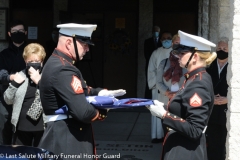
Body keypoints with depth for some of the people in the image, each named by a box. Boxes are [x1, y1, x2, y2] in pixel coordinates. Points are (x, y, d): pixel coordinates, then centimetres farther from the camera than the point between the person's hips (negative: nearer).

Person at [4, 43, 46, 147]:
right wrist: (14, 84, -6)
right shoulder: (20, 76, 6)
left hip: (42, 126, -4)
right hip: (22, 126, 4)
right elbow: (8, 100, 10)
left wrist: (39, 81, -20)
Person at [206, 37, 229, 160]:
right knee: (213, 145, 7)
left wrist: (227, 99, -14)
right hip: (212, 113, 3)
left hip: (227, 112, -3)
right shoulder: (209, 66, 9)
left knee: (225, 146, 0)